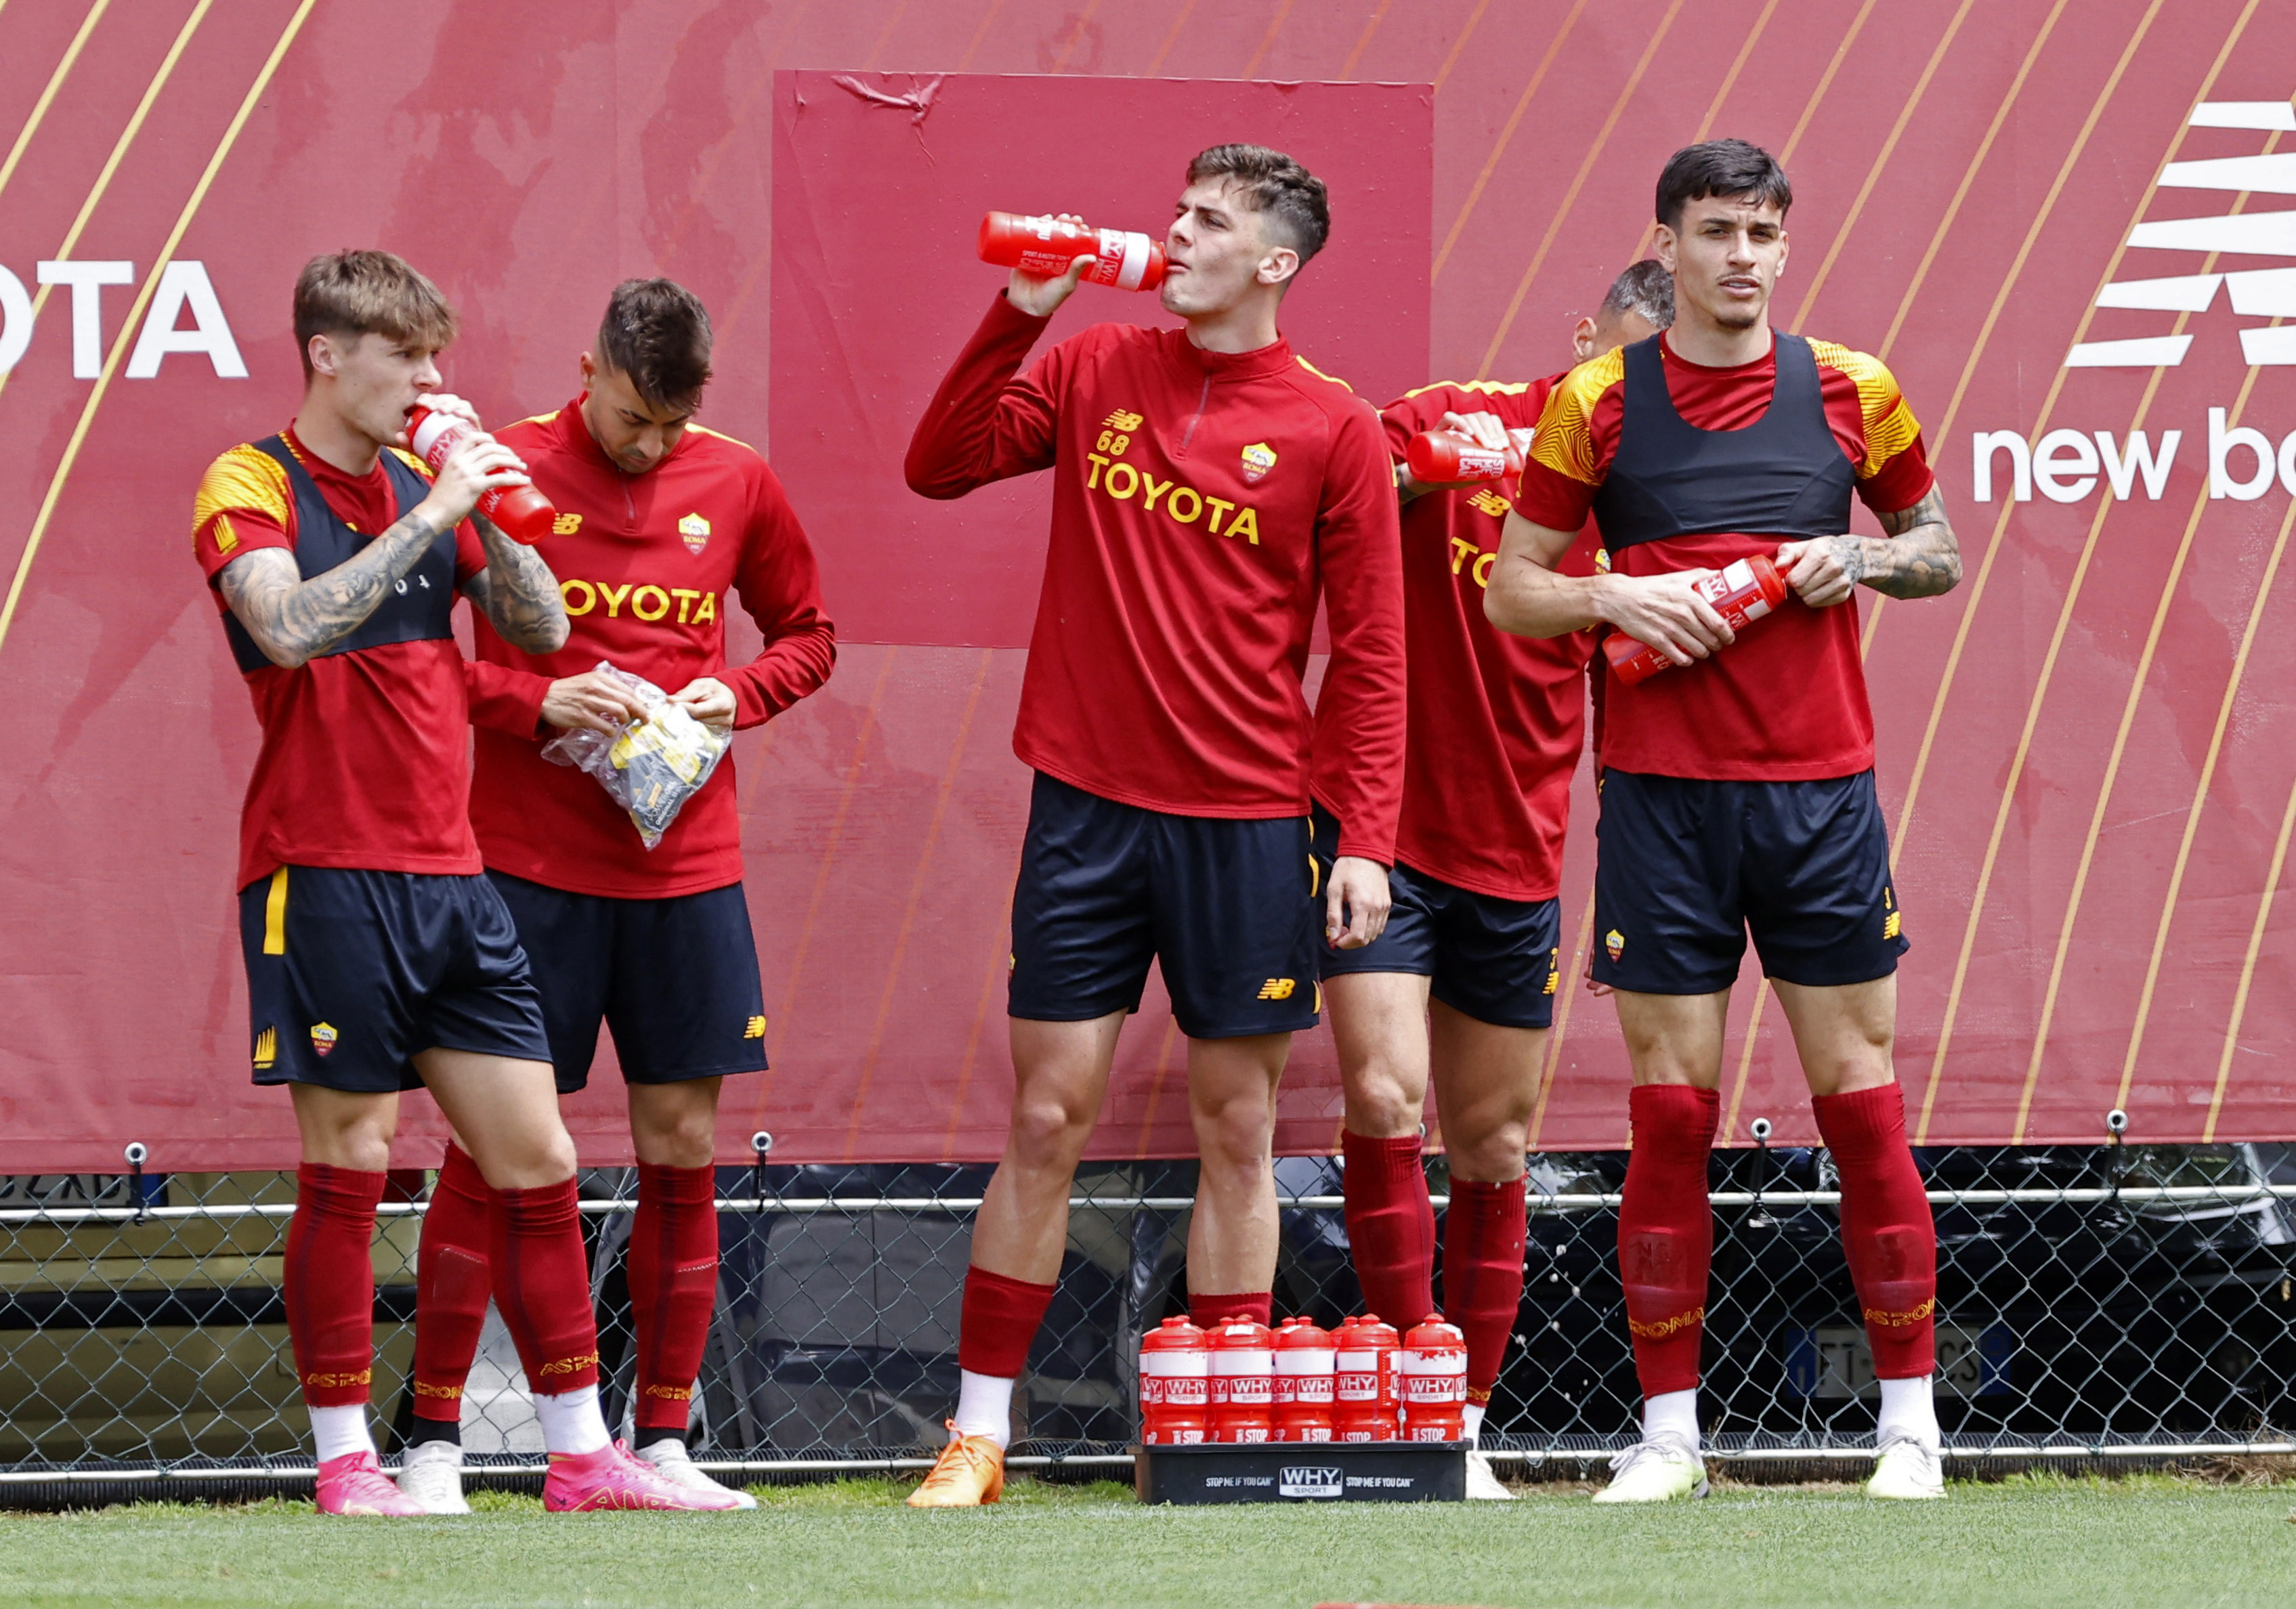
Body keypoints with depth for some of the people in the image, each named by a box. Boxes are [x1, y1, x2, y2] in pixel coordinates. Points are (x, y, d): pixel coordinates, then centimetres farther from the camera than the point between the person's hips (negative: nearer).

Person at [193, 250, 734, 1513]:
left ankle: (582, 1456, 10)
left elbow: (540, 626, 11)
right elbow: (289, 626, -23)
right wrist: (431, 514, -22)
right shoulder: (250, 488, -5)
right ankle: (346, 1465, 4)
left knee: (537, 1161, 5)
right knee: (347, 1170, -3)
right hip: (323, 875, -6)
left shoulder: (428, 481, 14)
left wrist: (487, 503, -3)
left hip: (448, 874, 7)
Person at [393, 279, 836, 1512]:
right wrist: (536, 704, -16)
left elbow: (807, 631, 19)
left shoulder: (736, 485, 7)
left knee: (681, 1146, 4)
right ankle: (432, 1443, 1)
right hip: (529, 864, -4)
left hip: (686, 865, 4)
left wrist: (738, 694, -1)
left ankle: (662, 1444, 12)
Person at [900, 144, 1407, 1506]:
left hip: (1249, 820, -1)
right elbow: (941, 466, 5)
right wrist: (1019, 316, -4)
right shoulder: (1095, 372, 7)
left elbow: (1371, 654, 1)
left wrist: (1366, 838, -6)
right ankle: (980, 1430, 7)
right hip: (1089, 806, 1)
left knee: (1238, 1127, 4)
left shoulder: (1334, 430, 0)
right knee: (1047, 1115, 1)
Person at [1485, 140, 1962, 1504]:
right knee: (1671, 1111, 0)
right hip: (1663, 799, -1)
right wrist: (1621, 597, -11)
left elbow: (1939, 548, 18)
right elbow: (1512, 590, 7)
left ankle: (1911, 1424, 6)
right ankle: (1669, 1432, 6)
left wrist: (1865, 557, -3)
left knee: (1862, 1100, 0)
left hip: (1821, 791, 1)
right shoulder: (1598, 405, 3)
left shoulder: (1852, 393, 6)